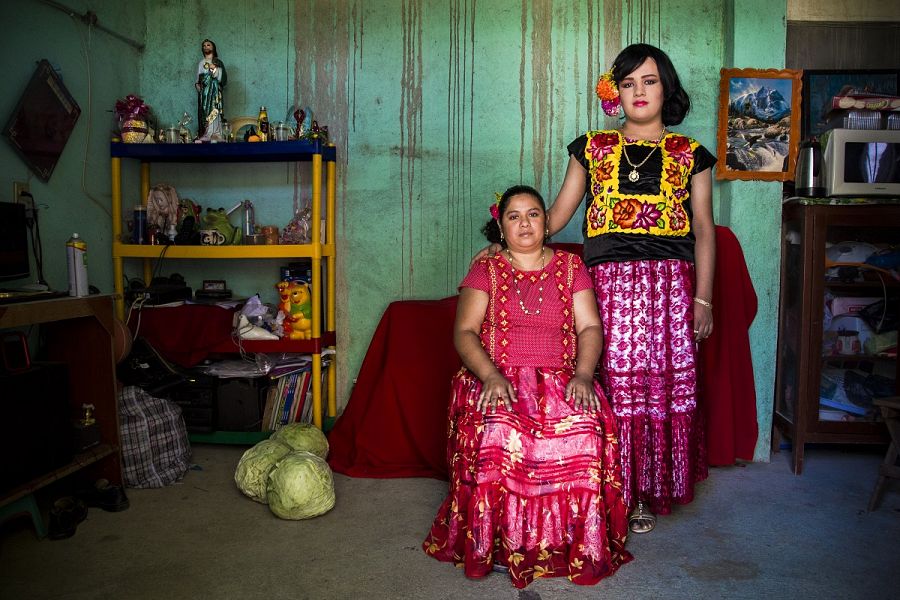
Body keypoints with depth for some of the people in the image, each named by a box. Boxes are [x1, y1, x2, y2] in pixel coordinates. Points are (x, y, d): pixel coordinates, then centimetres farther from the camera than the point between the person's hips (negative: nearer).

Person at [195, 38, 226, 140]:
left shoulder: (218, 62, 7)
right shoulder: (201, 63, 19)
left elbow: (221, 78, -1)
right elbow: (198, 78, 21)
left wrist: (214, 69, -14)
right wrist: (197, 84, 3)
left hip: (214, 93, -3)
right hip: (203, 93, 3)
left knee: (214, 115, -12)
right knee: (204, 115, -4)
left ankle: (215, 137, -14)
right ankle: (204, 138, -5)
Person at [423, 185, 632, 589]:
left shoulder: (570, 267, 15)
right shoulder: (485, 270, 11)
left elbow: (590, 327, 6)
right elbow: (464, 332, 0)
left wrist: (582, 374, -14)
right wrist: (491, 375, -19)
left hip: (560, 380, 1)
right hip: (497, 378, -1)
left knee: (585, 427, -32)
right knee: (496, 430, -35)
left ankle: (574, 544, -14)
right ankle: (498, 543, -19)